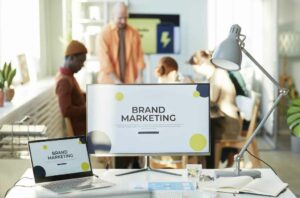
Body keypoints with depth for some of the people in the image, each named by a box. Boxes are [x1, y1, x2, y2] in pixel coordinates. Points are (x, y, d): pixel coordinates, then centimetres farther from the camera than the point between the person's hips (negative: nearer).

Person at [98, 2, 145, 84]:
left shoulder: (134, 33, 5)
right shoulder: (105, 33, -4)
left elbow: (139, 56, 4)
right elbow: (105, 59, -10)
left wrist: (139, 77, -8)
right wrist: (115, 80, -17)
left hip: (130, 81, 2)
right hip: (110, 81, -2)